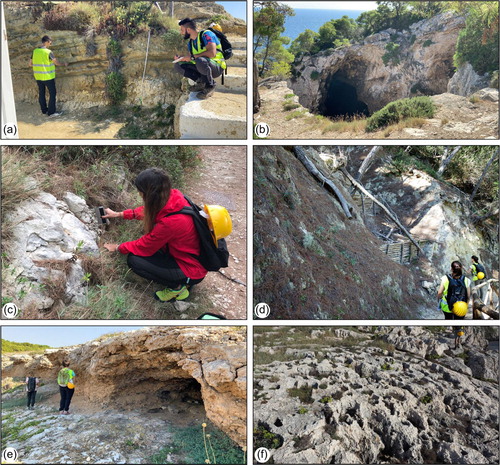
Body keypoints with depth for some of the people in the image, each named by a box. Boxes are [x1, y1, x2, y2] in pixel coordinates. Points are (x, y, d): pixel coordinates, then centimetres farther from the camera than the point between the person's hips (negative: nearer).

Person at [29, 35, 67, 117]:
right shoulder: (48, 52, -15)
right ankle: (51, 112, 0)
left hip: (38, 77, 6)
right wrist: (64, 64, 8)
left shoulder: (35, 51, 2)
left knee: (41, 93, 15)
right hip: (48, 77, -6)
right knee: (52, 93, 2)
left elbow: (30, 64, 8)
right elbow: (57, 63, -9)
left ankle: (44, 110, 23)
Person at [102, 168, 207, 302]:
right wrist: (119, 214, 18)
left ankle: (177, 287, 3)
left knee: (134, 260, -10)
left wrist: (118, 248, 4)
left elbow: (143, 247, -15)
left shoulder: (169, 222, -33)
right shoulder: (173, 195, -12)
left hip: (191, 270, -8)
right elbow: (147, 211, 11)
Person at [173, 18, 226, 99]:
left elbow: (212, 53, -28)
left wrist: (193, 57, -21)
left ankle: (210, 87, -18)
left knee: (200, 60, -40)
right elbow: (191, 58, 14)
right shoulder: (190, 42, 11)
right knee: (178, 65, 0)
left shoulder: (206, 35, -14)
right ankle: (202, 81, -6)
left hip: (217, 67, -8)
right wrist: (181, 58, -6)